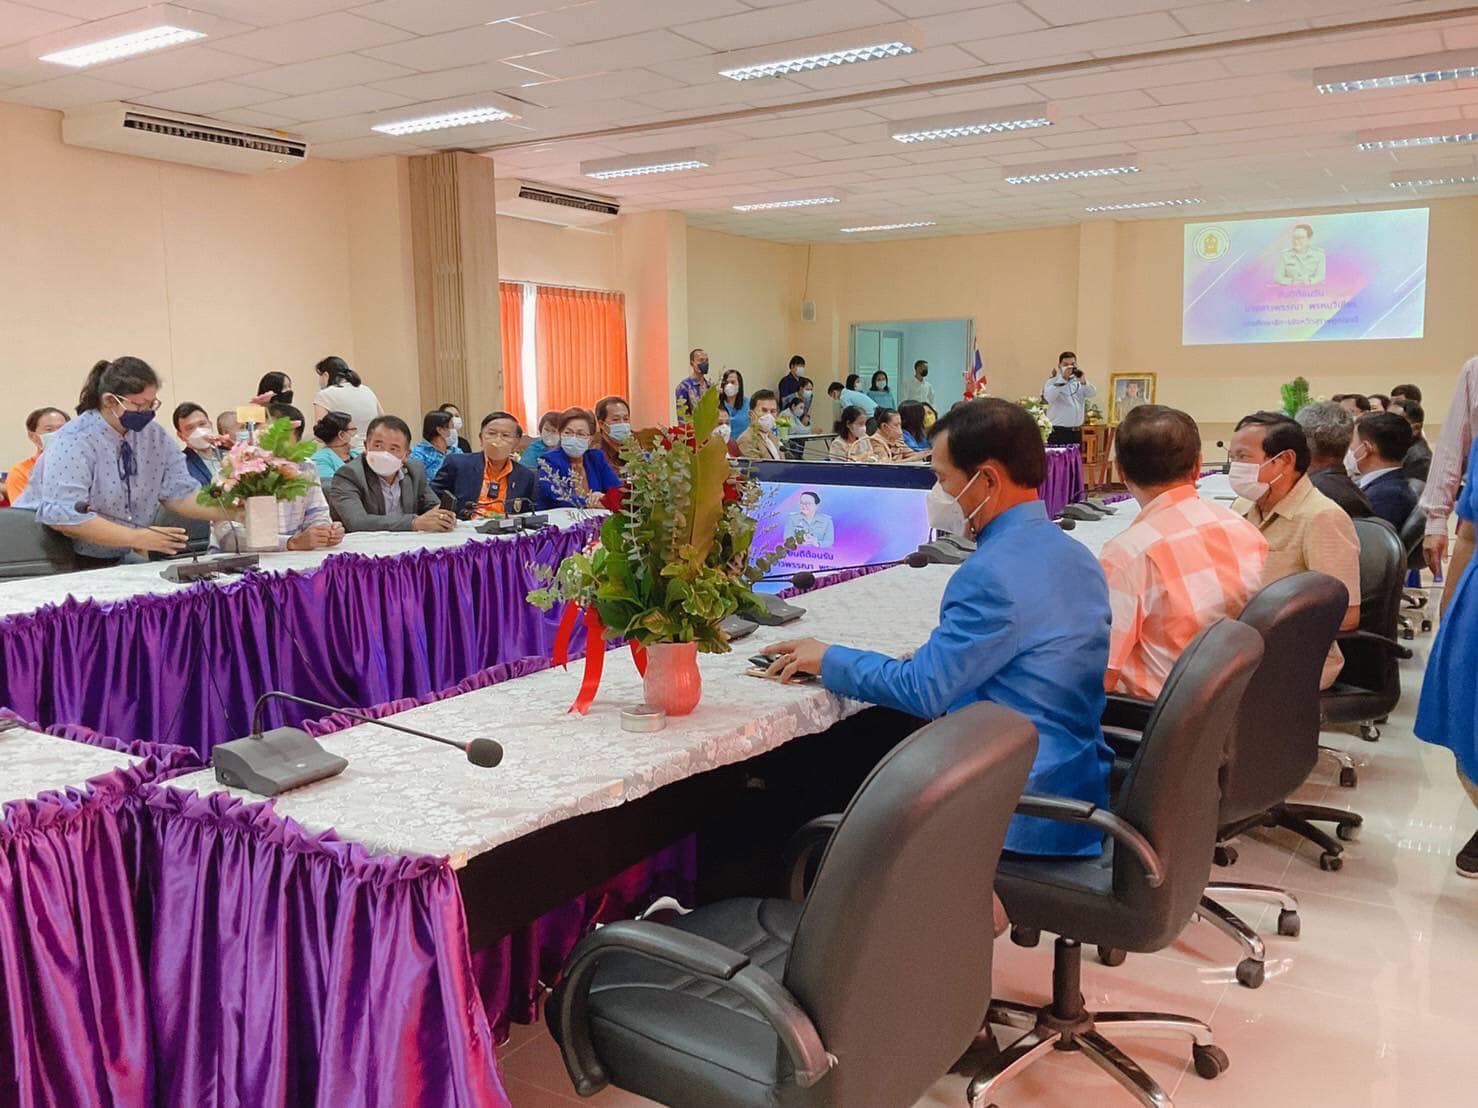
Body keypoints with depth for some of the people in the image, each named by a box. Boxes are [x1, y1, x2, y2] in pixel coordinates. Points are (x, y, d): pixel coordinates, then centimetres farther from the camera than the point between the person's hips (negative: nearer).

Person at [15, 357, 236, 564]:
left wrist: (230, 512, -15)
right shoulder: (74, 441, -16)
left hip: (119, 560, 6)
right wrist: (135, 538, -28)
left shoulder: (154, 435, 2)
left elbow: (180, 494, 1)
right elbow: (63, 516, -25)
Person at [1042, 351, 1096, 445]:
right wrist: (1063, 379, -24)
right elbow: (1049, 397, -21)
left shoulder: (1079, 381, 13)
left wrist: (1083, 382, -20)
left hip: (1076, 432, 5)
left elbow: (1093, 393, -2)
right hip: (1058, 431, -5)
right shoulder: (1052, 381, -2)